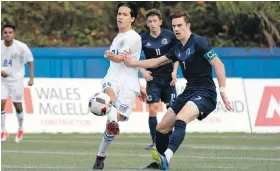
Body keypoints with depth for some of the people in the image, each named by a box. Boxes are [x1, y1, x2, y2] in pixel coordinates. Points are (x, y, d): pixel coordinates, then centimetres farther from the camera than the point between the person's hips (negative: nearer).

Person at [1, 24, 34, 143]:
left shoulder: (21, 47, -13)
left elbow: (30, 61, -3)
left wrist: (31, 78, -8)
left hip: (16, 79, -2)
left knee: (17, 105, 3)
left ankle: (20, 130, 25)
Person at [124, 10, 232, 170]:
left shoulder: (198, 42, -12)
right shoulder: (177, 49, 13)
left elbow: (219, 65, -17)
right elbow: (157, 62, 24)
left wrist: (223, 92, -23)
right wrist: (133, 63, 14)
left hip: (205, 93, -9)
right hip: (189, 92, 9)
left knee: (180, 121, -35)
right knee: (162, 128, 9)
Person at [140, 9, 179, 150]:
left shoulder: (169, 36, -5)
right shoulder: (143, 39, -5)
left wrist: (174, 71, -5)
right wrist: (143, 71, -10)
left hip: (168, 78, 0)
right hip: (153, 79, 0)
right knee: (152, 109, -8)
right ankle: (155, 142, -1)